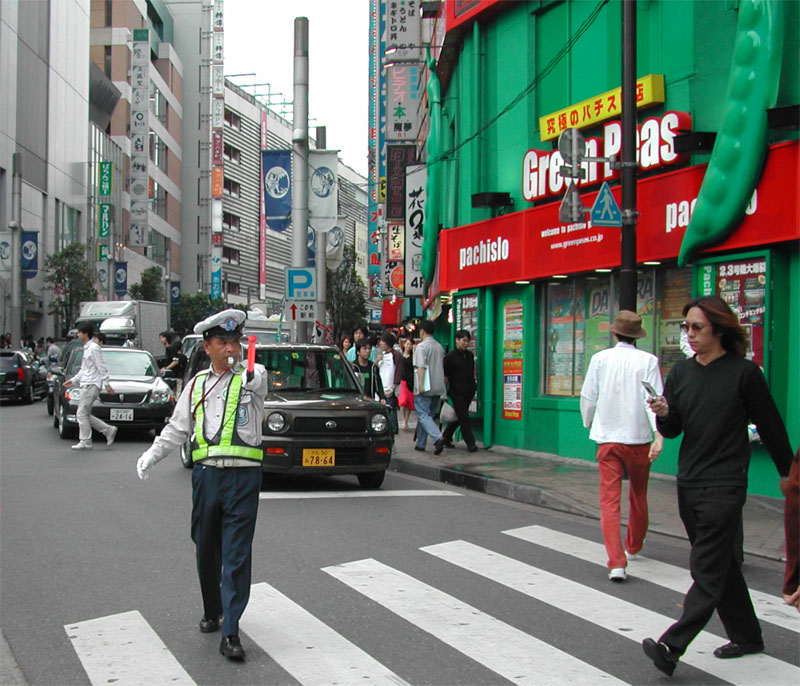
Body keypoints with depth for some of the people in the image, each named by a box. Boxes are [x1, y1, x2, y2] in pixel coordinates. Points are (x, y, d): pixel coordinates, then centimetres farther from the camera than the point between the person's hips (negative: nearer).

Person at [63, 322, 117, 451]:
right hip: (86, 385, 10)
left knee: (82, 414, -8)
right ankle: (109, 430, 12)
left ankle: (85, 442, -2)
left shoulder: (94, 348, -11)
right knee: (84, 415, 9)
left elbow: (101, 367, -15)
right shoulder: (86, 348, 19)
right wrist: (73, 381, 24)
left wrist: (107, 383, -17)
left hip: (91, 385, -10)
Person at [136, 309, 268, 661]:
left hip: (243, 475, -4)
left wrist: (250, 376, -42)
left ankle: (230, 632, -6)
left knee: (237, 554, -7)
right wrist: (151, 455, 9)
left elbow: (257, 378, -21)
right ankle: (211, 611, 35)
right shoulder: (197, 384, 15)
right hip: (206, 474, 4)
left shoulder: (252, 375, 4)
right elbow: (177, 428, 19)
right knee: (206, 550, 13)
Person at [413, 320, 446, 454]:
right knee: (428, 415, 13)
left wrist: (420, 385, -22)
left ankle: (438, 438, -28)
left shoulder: (422, 346, -10)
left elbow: (421, 367, -18)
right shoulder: (440, 347, 14)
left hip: (425, 389, -7)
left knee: (423, 415, -8)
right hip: (438, 387, 7)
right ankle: (421, 444, 17)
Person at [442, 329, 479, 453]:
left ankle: (446, 437, 27)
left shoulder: (470, 355, 12)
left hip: (468, 392, 6)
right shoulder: (450, 357, -6)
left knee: (458, 417, 13)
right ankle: (470, 443, -5)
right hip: (456, 392, -6)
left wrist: (473, 389, 18)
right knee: (464, 417, -8)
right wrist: (444, 392, -6)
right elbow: (445, 376, -4)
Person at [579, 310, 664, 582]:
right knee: (638, 497, 21)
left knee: (609, 500, -2)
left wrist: (589, 424, 22)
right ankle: (633, 547, 40)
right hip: (638, 438, 0)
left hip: (607, 438, 0)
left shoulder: (600, 358, -2)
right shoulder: (648, 361, -6)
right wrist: (659, 435, -19)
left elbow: (588, 397, 4)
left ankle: (617, 563, -14)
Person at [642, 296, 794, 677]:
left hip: (724, 484, -7)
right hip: (689, 483, 7)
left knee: (707, 568, -7)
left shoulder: (744, 372, -10)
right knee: (720, 563, 16)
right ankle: (747, 635, 31)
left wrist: (788, 472, 7)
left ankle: (671, 647, -12)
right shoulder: (682, 372, 6)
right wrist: (663, 415, -12)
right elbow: (672, 430, 10)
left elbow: (770, 426, -1)